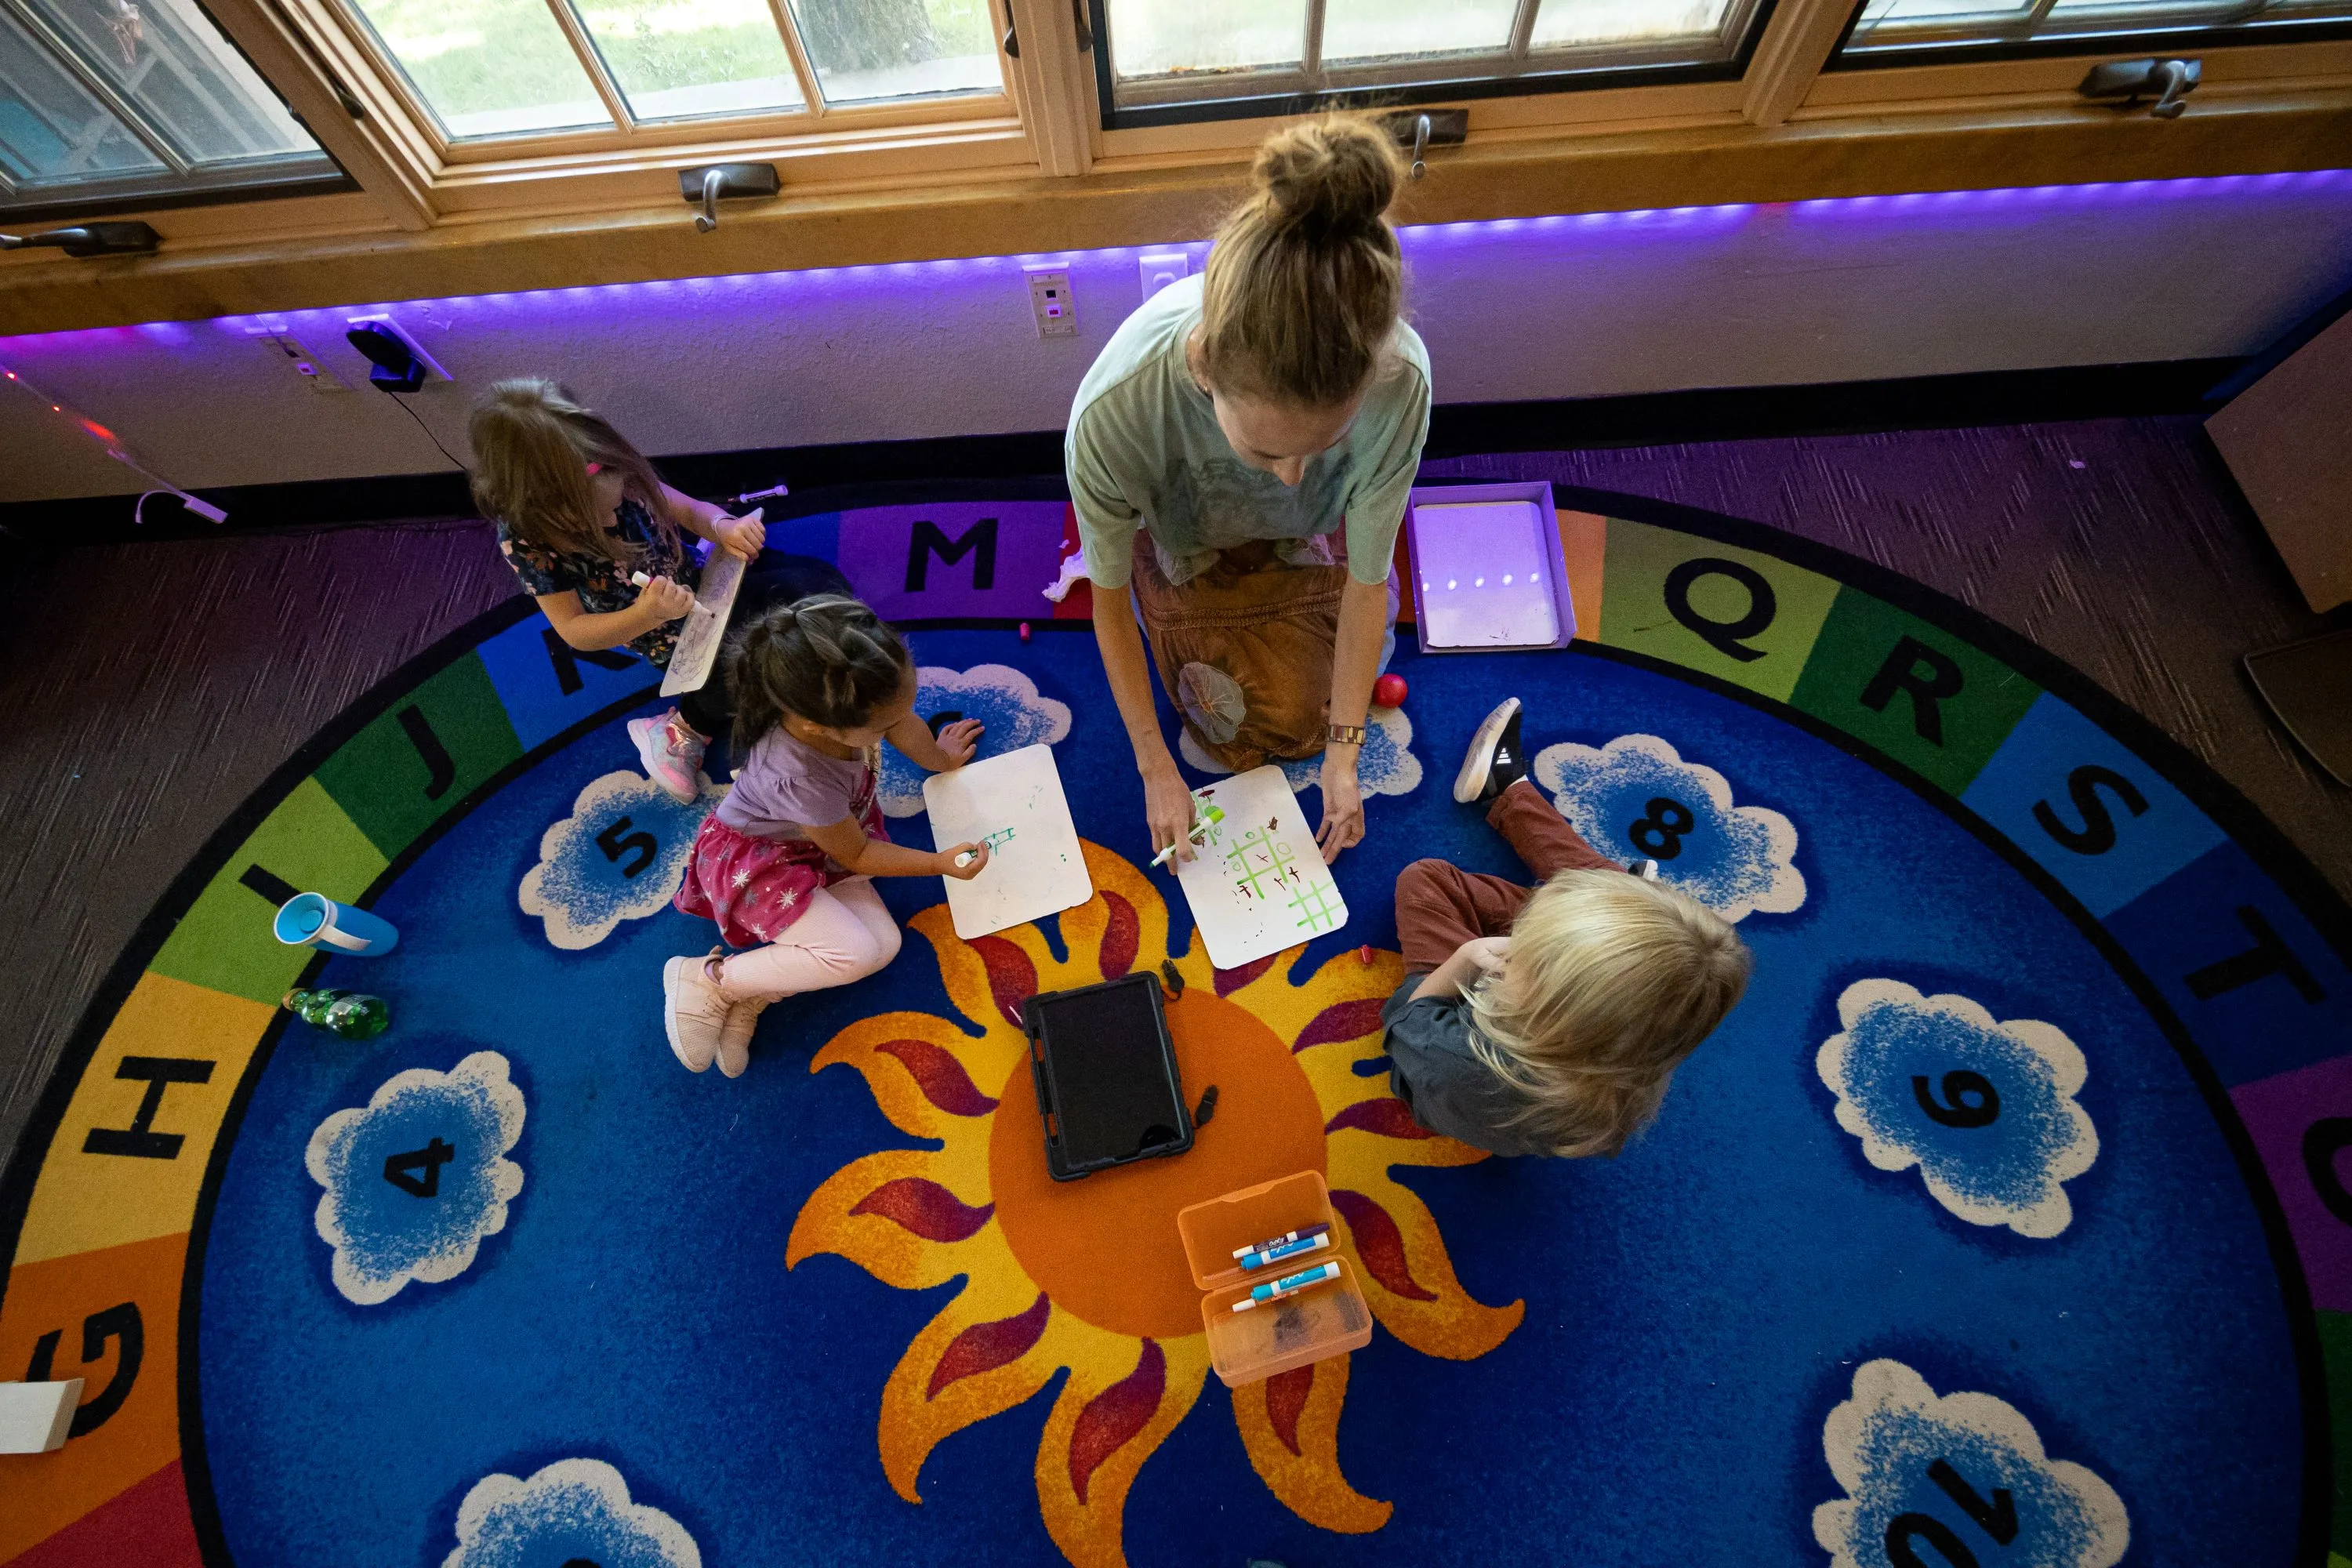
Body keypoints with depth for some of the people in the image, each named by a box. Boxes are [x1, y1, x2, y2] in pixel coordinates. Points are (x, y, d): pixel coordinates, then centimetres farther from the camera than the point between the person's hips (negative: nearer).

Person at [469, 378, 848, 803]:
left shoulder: (617, 474, -16)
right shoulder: (527, 539, -26)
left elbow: (689, 510, -2)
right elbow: (574, 631, -19)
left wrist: (723, 526, -27)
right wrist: (646, 615, -38)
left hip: (700, 575, 7)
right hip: (673, 632, -6)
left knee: (825, 585, -2)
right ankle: (685, 730, -8)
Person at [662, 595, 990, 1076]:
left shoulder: (840, 699, -27)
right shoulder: (801, 780, -41)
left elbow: (906, 723, 0)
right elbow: (855, 855, -20)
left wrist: (940, 759, 18)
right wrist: (940, 863, -14)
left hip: (817, 845, 7)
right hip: (752, 860, -7)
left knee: (885, 942, -8)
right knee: (855, 953, -23)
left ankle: (752, 996, 3)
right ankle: (708, 979, -4)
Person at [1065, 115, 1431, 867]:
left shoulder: (1399, 380, -39)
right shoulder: (1114, 409, -42)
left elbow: (1368, 580, -23)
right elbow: (1108, 600, -24)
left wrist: (1343, 756, -18)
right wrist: (1154, 766, -18)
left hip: (1303, 544, 2)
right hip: (1189, 544, -1)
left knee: (1311, 717, 8)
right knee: (1243, 731, 1)